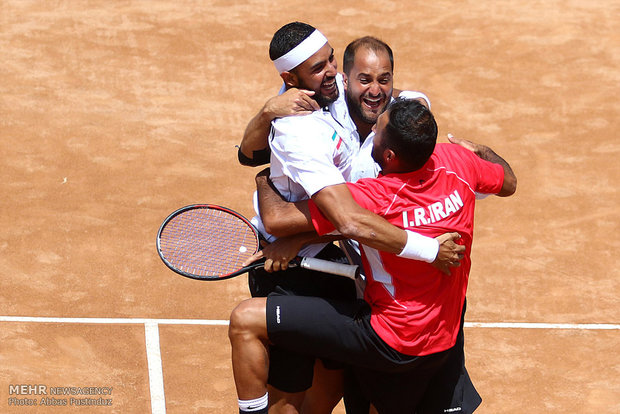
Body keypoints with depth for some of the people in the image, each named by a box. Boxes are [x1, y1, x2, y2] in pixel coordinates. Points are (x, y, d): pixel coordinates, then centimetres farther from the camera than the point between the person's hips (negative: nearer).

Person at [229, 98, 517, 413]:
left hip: (388, 343, -7)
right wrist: (479, 149, 34)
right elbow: (508, 183, 15)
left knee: (245, 321, -10)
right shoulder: (457, 161, -9)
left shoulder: (374, 198, -25)